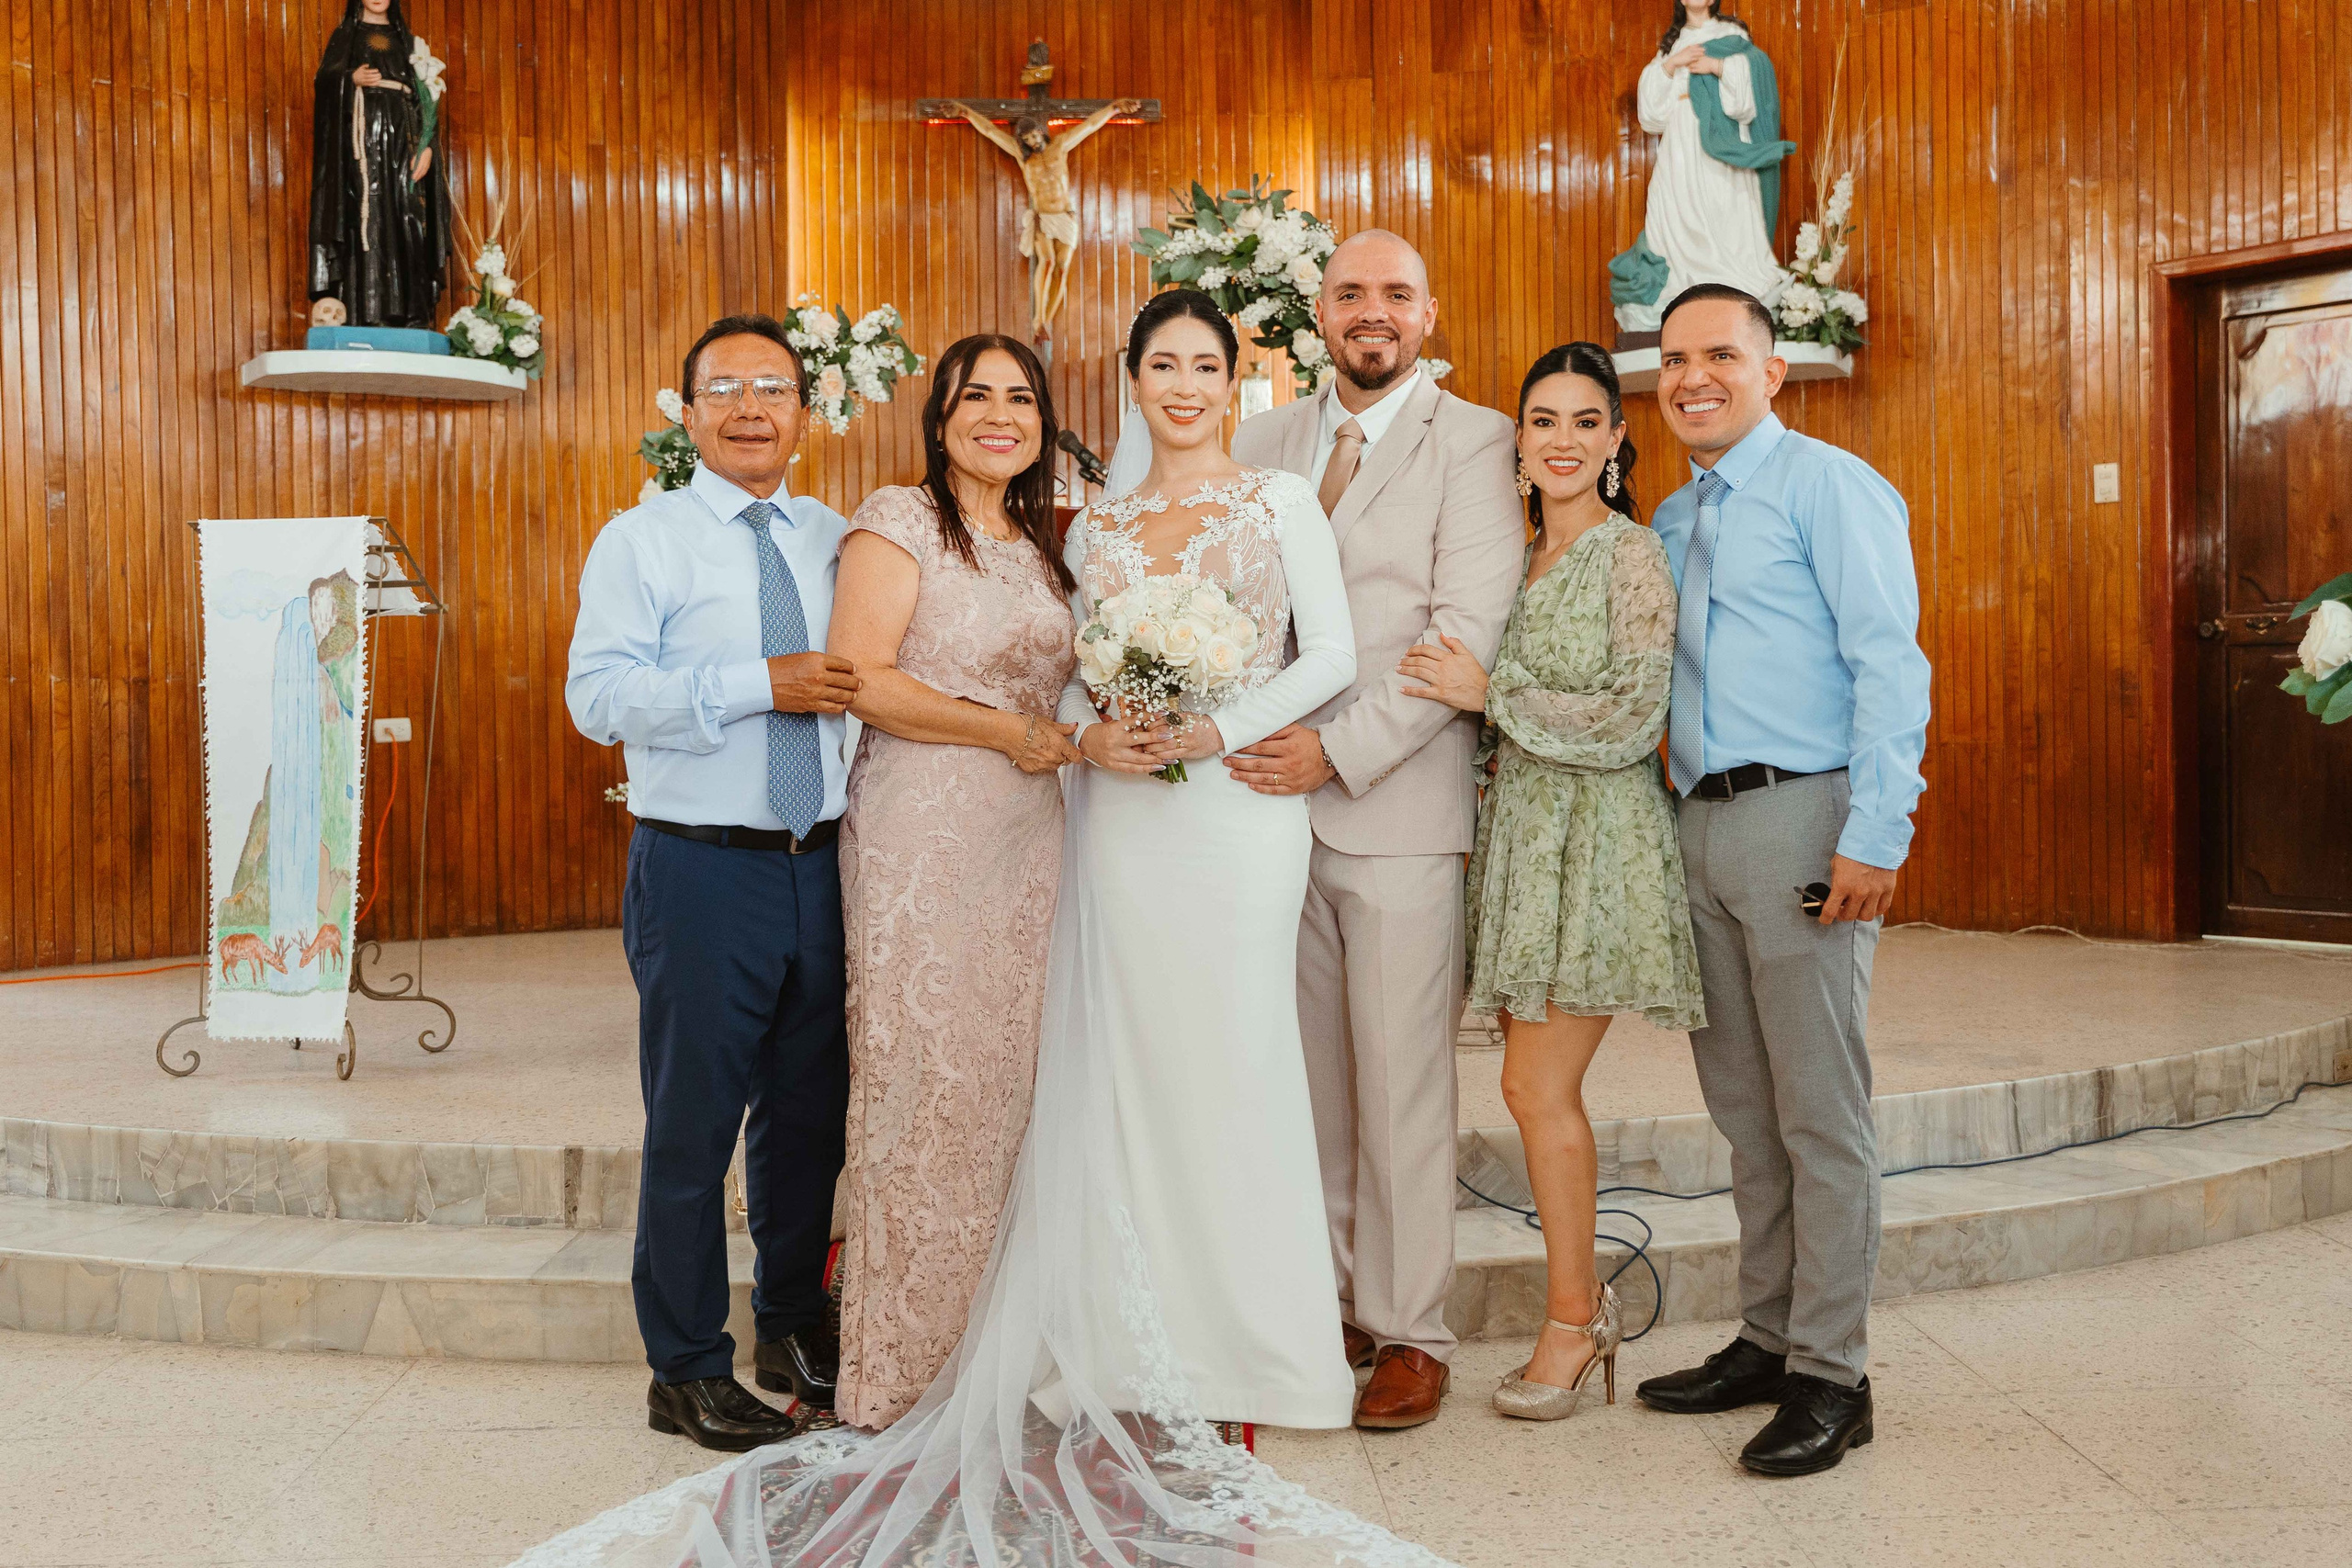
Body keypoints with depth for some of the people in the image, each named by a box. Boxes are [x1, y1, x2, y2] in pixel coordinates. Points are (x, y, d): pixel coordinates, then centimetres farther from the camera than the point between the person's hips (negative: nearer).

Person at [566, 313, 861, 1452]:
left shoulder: (835, 539, 11)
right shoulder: (642, 542, -2)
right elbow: (599, 695, -15)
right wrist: (760, 685, -22)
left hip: (822, 866, 5)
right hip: (703, 873, -4)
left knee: (811, 1114, 16)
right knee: (693, 1126, 2)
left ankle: (793, 1321, 36)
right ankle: (687, 1372, 18)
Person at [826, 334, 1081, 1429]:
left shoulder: (1038, 548, 18)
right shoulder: (900, 519, -3)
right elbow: (860, 678, -13)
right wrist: (1011, 732, -11)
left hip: (1029, 843, 7)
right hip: (923, 840, -6)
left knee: (1007, 1084, 7)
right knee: (924, 1085, -4)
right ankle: (903, 1364, 8)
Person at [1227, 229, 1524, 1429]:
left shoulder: (1474, 442, 0)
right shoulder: (1262, 441, 15)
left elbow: (1470, 632, -10)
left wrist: (1341, 749, -16)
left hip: (1400, 807, -4)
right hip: (1276, 804, 4)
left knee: (1403, 1089, 1)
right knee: (1305, 1081, 10)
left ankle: (1408, 1333, 14)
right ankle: (1326, 1303, 23)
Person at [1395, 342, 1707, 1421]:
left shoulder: (1630, 554, -9)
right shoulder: (1518, 558, 13)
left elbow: (1630, 720, -17)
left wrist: (1490, 695, -15)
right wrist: (1476, 698, 6)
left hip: (1595, 844, -7)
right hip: (1520, 833, 7)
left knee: (1538, 1088, -6)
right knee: (1542, 1088, 9)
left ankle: (1572, 1319, 11)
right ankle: (1584, 1299, 23)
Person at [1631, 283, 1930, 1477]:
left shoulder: (1829, 486, -4)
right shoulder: (1671, 521, 19)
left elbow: (1890, 664, -12)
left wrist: (1874, 834, -19)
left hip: (1803, 816, -8)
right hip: (1701, 827, 8)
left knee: (1819, 1111, -3)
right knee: (1742, 1107, 13)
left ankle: (1832, 1375, 6)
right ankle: (1767, 1340, 24)